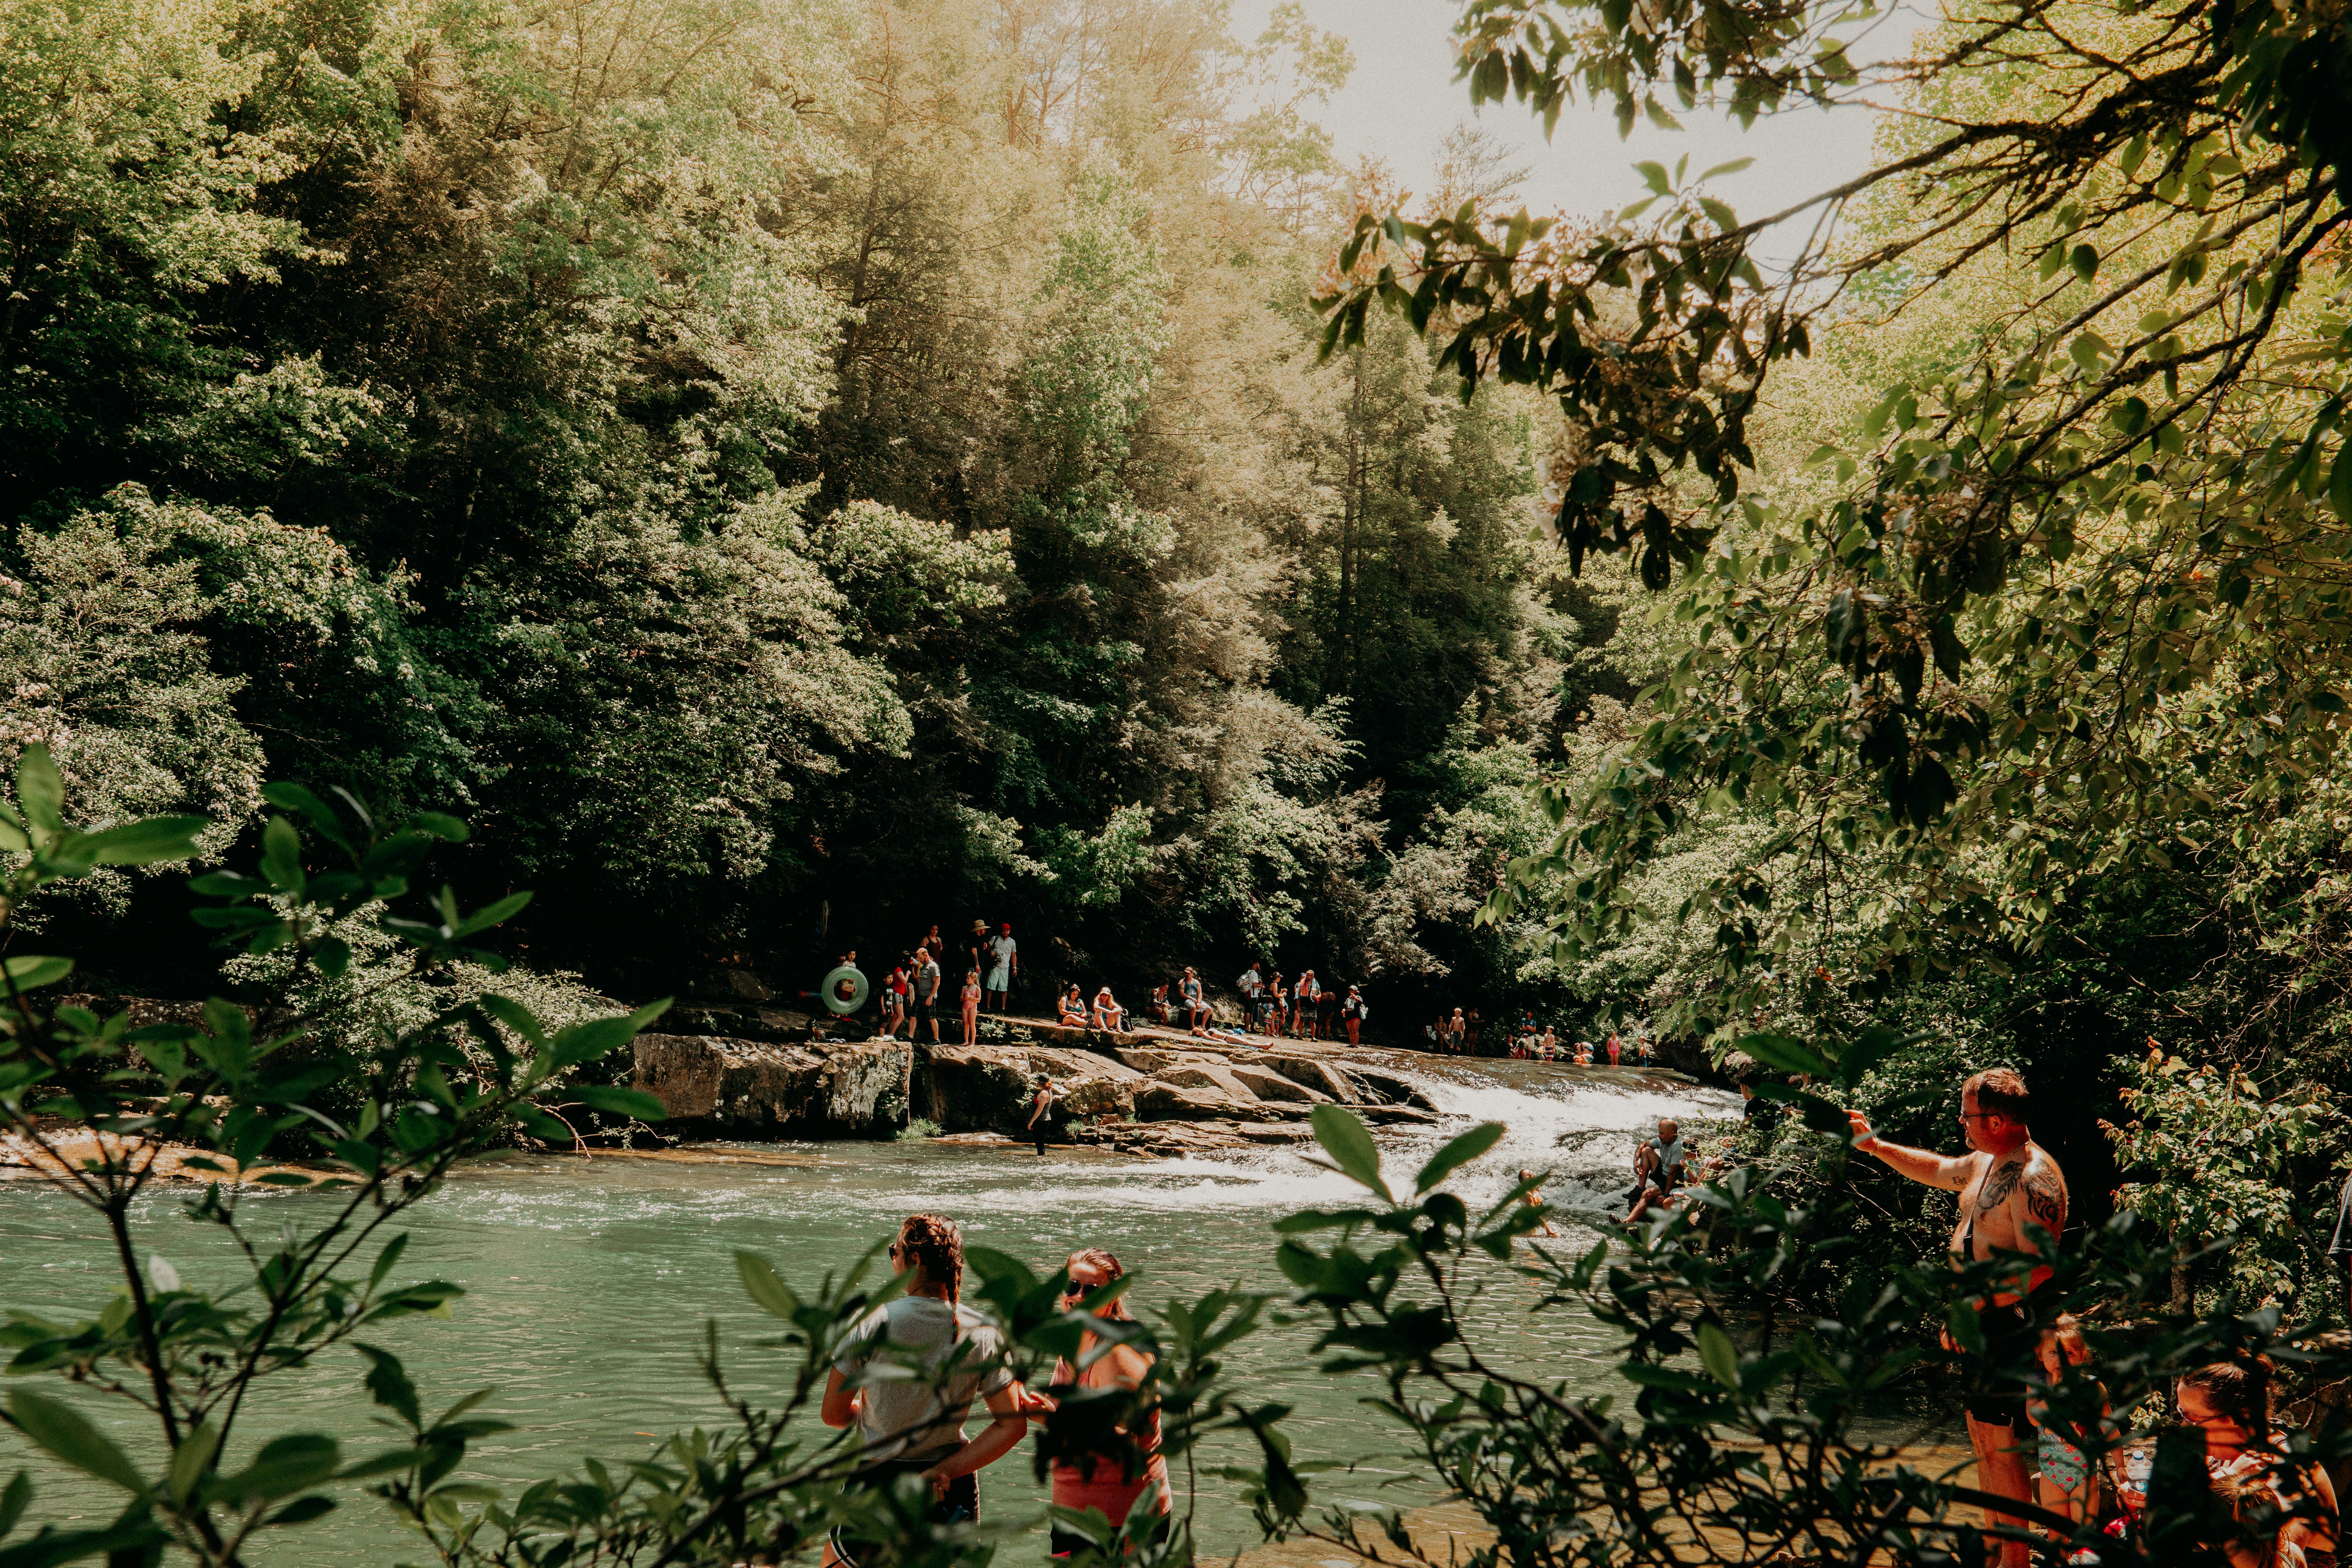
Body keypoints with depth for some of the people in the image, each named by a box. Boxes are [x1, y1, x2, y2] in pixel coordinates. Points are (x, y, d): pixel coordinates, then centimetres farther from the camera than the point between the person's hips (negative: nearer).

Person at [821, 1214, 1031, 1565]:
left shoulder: (873, 1322, -14)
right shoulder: (983, 1334, -6)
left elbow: (832, 1414, -7)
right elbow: (1012, 1425, -8)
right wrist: (944, 1471, -9)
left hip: (878, 1478, -3)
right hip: (953, 1494, 3)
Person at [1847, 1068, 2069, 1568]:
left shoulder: (2034, 1179, -22)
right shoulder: (1987, 1163, 9)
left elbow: (2038, 1268, -26)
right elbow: (1937, 1170, 29)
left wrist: (1975, 1307, -23)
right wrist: (1873, 1145, 26)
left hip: (2015, 1322, -10)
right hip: (1986, 1321, 10)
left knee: (2000, 1444, -4)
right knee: (1982, 1435, 16)